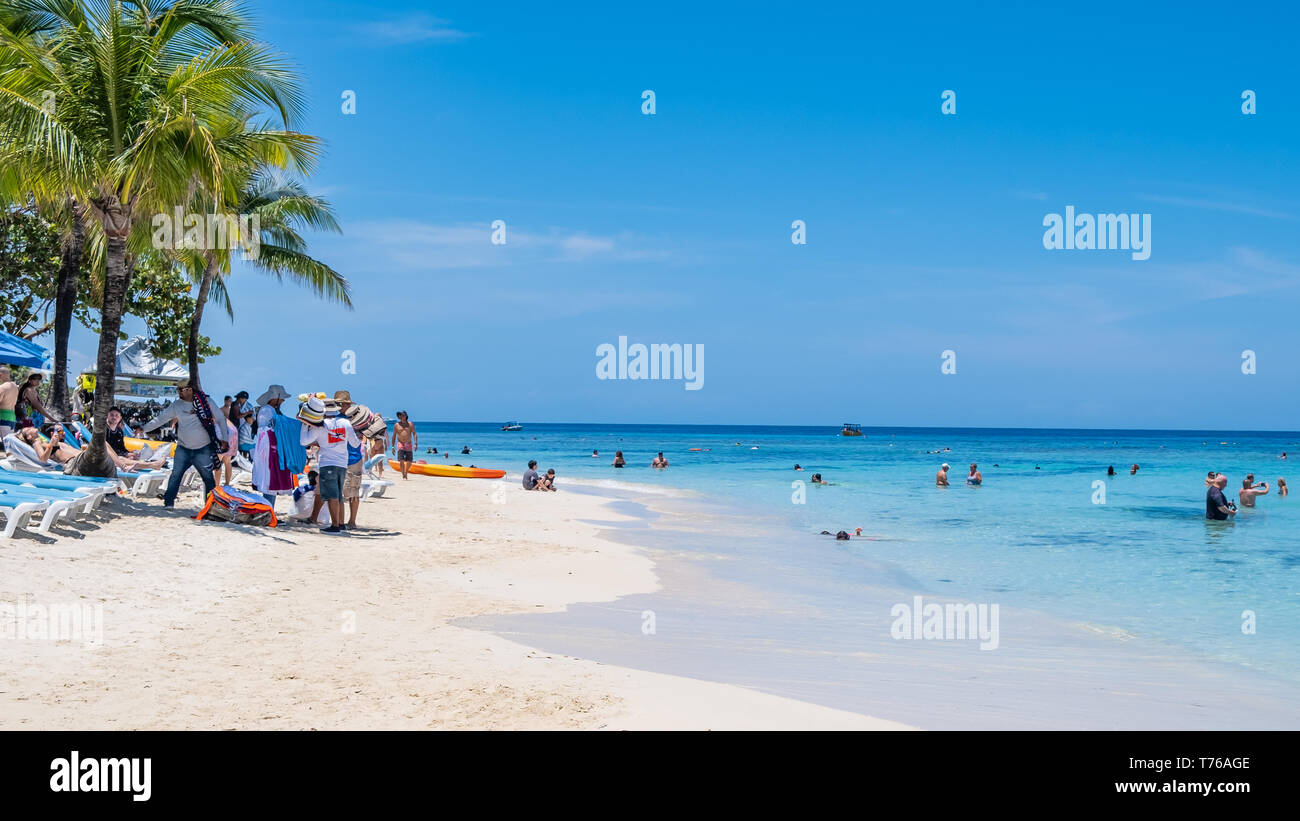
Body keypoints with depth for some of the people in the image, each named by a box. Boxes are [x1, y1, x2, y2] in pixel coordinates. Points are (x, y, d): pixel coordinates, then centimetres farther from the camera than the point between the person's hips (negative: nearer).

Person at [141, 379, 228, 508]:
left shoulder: (206, 401, -6)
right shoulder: (176, 405, 2)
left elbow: (221, 419, 1)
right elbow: (161, 418, 7)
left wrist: (224, 439, -5)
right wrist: (144, 429, 0)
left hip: (203, 449, -2)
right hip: (183, 448, 2)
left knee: (208, 477, 3)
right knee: (176, 475, -3)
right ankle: (169, 501, 3)